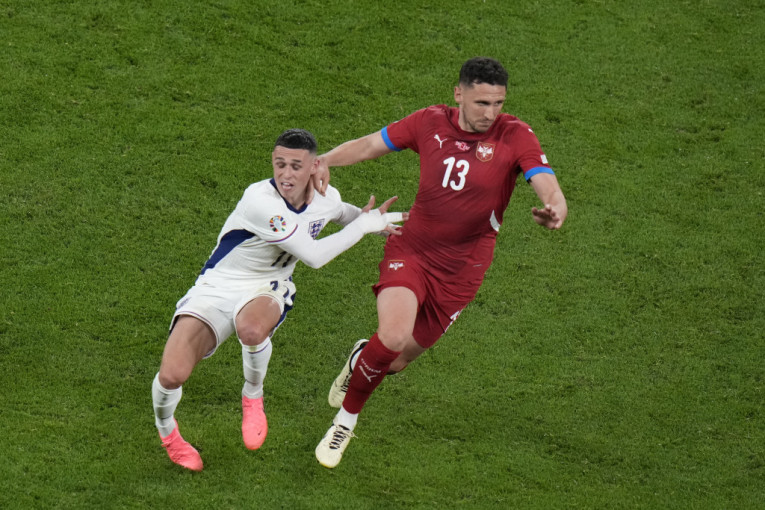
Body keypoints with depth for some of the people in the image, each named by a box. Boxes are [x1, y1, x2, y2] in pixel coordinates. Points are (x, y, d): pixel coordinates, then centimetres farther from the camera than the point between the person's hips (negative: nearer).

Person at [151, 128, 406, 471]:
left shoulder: (327, 197, -3)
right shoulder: (260, 201, -28)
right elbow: (314, 256, -24)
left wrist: (373, 218, 14)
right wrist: (363, 225, -14)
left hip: (267, 290, 3)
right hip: (216, 288, -3)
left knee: (252, 328, -39)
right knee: (172, 375, -23)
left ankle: (253, 397, -5)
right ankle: (166, 432, 15)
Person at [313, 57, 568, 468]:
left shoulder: (515, 137, -11)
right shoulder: (431, 122, -3)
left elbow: (548, 186, -22)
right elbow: (372, 144, 9)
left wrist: (555, 209, -46)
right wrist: (325, 160, -8)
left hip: (461, 269, 0)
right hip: (411, 249, 0)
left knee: (399, 358, 6)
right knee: (393, 336, -23)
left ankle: (362, 358, 46)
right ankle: (345, 419, 2)